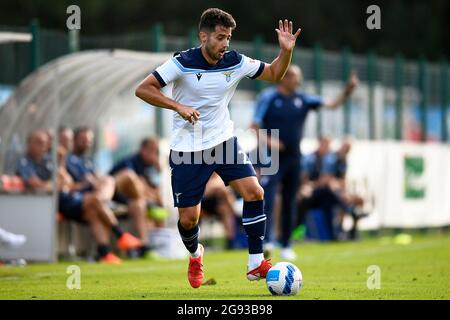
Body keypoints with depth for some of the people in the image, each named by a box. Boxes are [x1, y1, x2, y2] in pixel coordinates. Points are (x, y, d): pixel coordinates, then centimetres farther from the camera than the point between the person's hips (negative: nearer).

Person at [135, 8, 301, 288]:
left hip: (224, 141, 3)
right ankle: (195, 255, 35)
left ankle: (256, 264, -6)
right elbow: (143, 89, -15)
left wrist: (286, 51, -13)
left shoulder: (235, 62, -4)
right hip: (188, 149, -3)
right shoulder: (182, 63, -16)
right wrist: (178, 106, -25)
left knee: (254, 192, -15)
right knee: (188, 218, 0)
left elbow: (274, 74, 6)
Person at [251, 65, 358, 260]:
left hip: (293, 159, 5)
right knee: (268, 198, -18)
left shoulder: (302, 99, 7)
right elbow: (255, 125, -7)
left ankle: (286, 245, 18)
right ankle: (267, 241, -25)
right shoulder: (269, 97, -6)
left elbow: (332, 104, 6)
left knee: (290, 204, 9)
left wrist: (348, 90, -10)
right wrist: (267, 140, -24)